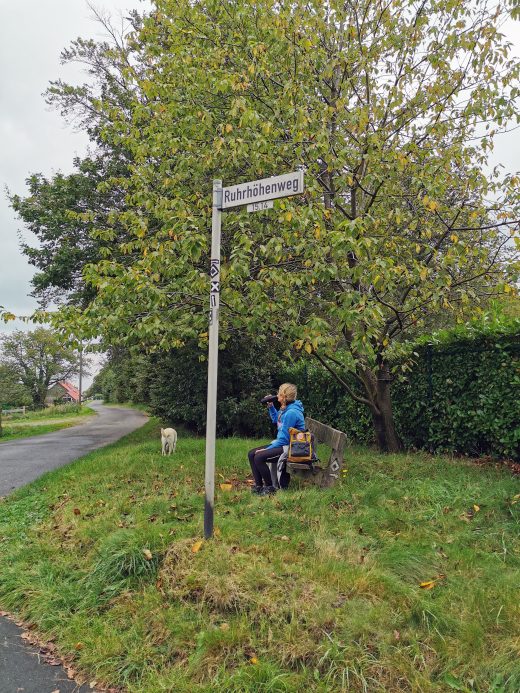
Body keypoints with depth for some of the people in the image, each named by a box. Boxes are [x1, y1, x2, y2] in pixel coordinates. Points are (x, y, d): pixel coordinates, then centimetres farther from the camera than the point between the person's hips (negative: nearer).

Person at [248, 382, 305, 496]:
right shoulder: (285, 409, 8)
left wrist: (267, 449, -17)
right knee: (251, 454, 3)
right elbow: (276, 420, 31)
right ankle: (259, 485, 8)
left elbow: (284, 438, -22)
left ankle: (269, 487, -7)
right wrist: (270, 406, 16)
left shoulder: (291, 412, -22)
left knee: (259, 457, -24)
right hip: (283, 443, 11)